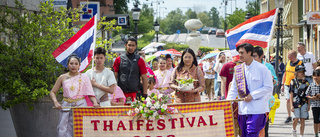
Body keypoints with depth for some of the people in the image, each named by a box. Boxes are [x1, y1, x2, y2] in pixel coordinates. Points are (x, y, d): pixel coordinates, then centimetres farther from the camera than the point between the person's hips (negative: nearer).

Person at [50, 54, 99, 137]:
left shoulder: (84, 78, 5)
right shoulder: (63, 78, 8)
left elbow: (90, 93, 1)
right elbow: (52, 92, 12)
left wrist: (95, 102, -17)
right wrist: (56, 103, -6)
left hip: (80, 106, -1)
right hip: (66, 107, 1)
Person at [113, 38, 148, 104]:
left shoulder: (139, 60, 6)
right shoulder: (118, 60, 8)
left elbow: (144, 78, 6)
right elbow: (115, 76, 10)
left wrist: (144, 94, 0)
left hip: (134, 93, -1)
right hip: (121, 93, 1)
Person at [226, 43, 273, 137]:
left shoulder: (262, 68, -4)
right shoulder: (238, 69, 10)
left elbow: (269, 87, -6)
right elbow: (233, 89, 14)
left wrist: (252, 95, -13)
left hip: (257, 110, -5)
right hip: (243, 109, 5)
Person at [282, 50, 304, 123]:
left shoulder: (300, 64, -8)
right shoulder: (288, 62, 8)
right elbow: (285, 74, 14)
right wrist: (282, 84, 11)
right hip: (287, 85, 4)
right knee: (288, 100, 2)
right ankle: (289, 117, 10)